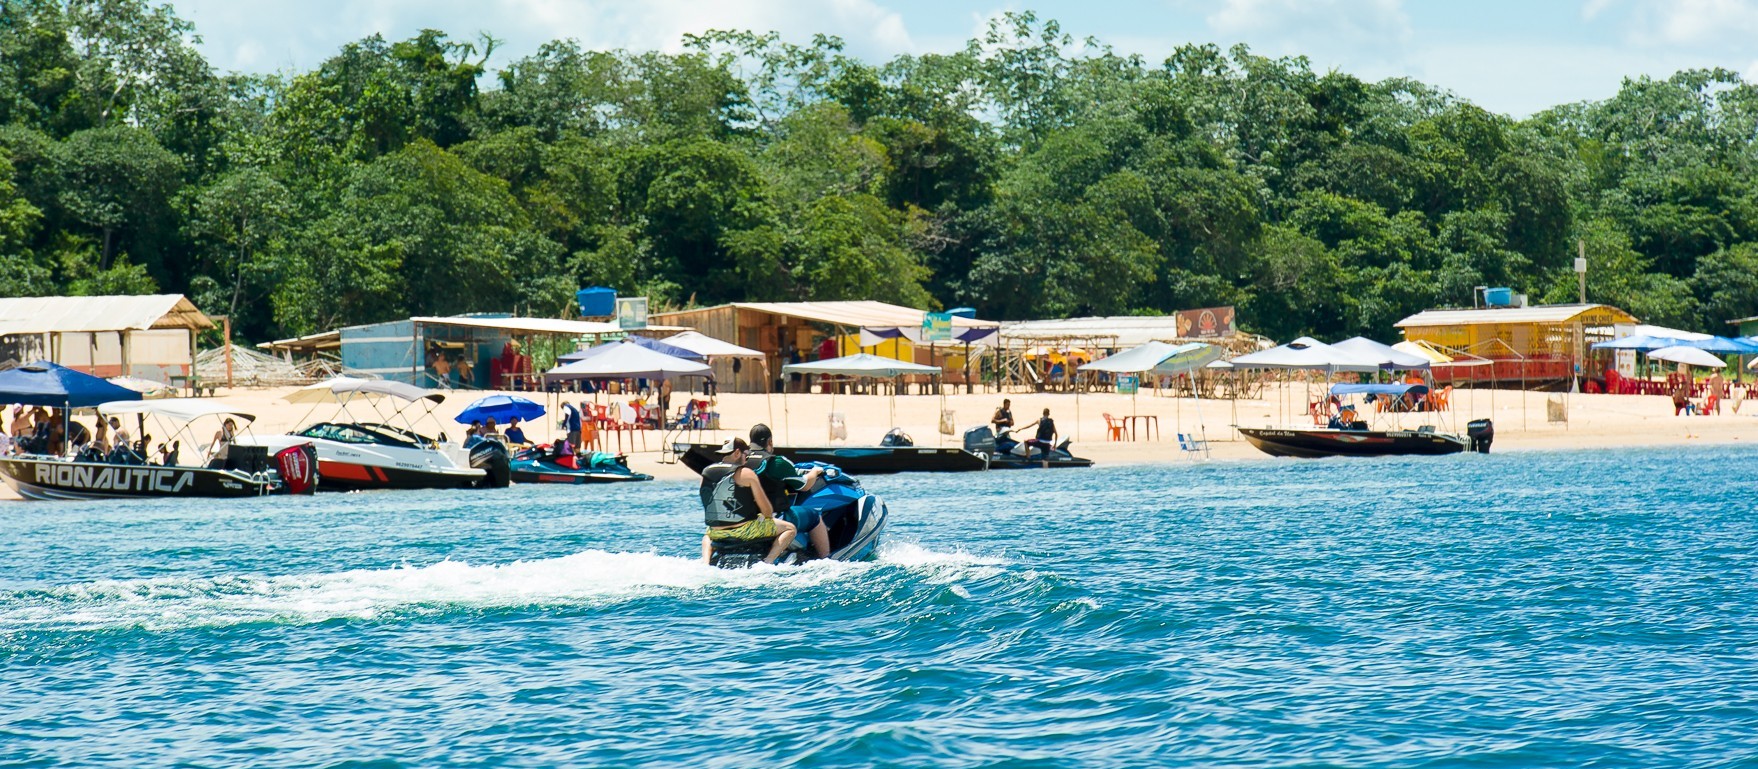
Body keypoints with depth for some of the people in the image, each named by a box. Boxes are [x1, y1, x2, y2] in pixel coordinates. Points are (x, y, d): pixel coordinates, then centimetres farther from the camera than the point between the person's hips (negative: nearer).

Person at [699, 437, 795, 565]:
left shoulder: (705, 473, 5)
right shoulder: (746, 474, -10)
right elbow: (766, 510, -6)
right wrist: (769, 518, 16)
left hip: (717, 534, 5)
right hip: (744, 531, -5)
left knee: (707, 536, 42)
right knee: (789, 528, 9)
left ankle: (705, 563, 14)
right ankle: (768, 560, -11)